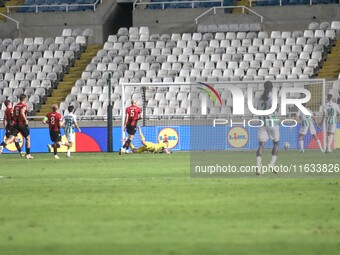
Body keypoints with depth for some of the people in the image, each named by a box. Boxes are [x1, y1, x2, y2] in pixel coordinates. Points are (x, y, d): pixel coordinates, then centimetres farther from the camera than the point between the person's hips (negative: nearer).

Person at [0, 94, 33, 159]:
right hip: (22, 124, -5)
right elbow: (22, 112, -26)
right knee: (28, 138, 14)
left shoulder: (16, 106, 15)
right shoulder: (24, 106, -7)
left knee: (12, 138, -6)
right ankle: (28, 154, 16)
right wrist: (26, 120, -15)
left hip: (15, 124, 5)